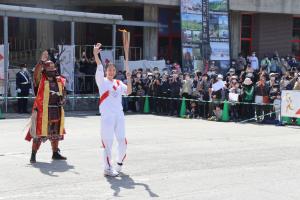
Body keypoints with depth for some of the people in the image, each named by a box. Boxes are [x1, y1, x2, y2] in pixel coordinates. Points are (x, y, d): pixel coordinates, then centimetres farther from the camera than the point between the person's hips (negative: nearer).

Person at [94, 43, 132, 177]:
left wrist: (129, 79, -6)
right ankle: (108, 168, 3)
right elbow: (99, 69, -13)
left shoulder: (118, 83, 16)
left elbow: (128, 92, 7)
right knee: (107, 142, -3)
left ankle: (120, 163, 29)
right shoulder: (102, 81, 2)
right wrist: (95, 55, -28)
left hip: (119, 115, 5)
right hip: (107, 115, -5)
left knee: (122, 141, 9)